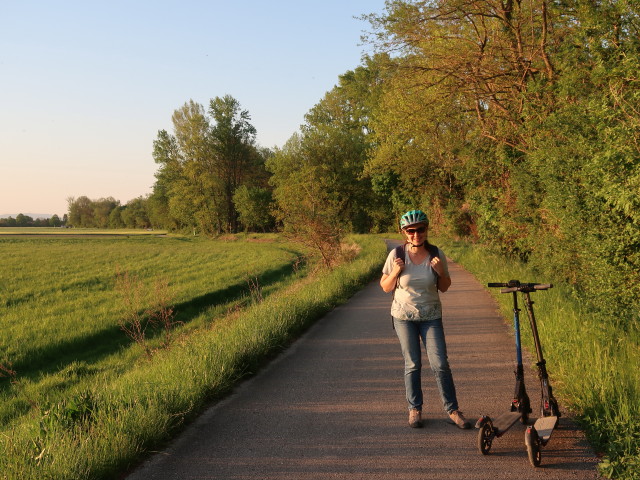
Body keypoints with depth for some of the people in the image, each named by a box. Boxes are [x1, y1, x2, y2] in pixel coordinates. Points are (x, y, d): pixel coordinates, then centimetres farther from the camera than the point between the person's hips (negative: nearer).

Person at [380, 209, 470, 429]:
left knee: (440, 364, -5)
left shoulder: (436, 254, -7)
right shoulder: (396, 255, -9)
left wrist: (441, 272, -17)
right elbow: (385, 287, -1)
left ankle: (452, 409, 7)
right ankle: (414, 409, 19)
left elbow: (444, 288, 3)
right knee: (412, 365, 5)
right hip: (404, 316, 0)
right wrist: (395, 273, -20)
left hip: (431, 316, 0)